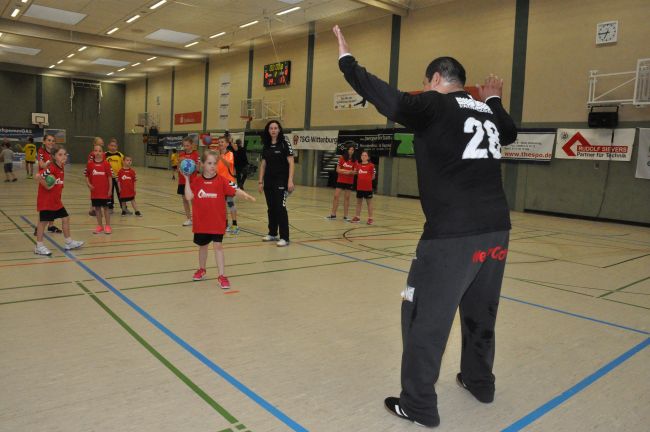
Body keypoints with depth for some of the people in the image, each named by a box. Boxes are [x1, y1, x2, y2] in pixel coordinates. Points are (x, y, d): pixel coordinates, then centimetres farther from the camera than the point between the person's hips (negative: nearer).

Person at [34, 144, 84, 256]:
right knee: (43, 221, 0)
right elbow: (38, 176, -28)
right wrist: (47, 186, -20)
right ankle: (39, 246, 10)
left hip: (56, 200, 8)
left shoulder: (61, 168, 5)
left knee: (66, 218, 12)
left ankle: (68, 242, 23)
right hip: (46, 200, -8)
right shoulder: (50, 168, -20)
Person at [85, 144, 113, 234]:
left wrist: (110, 189, -5)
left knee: (105, 207, 5)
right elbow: (87, 176, 8)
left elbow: (110, 177, -3)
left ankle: (107, 226, 14)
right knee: (97, 208, 9)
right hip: (94, 191, 2)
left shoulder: (106, 164, -5)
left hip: (105, 191, -2)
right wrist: (89, 184, -10)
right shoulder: (90, 164, 1)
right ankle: (100, 226, 20)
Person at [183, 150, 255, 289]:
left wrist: (245, 195, -32)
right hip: (201, 221, 2)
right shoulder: (196, 181, -1)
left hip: (217, 222, -2)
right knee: (203, 246, 19)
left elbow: (235, 190, -14)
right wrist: (187, 179, -11)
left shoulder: (221, 180, -5)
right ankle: (201, 270, 41)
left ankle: (222, 276, 4)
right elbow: (189, 197, -10)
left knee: (218, 246, -2)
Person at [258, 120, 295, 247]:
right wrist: (260, 181, 9)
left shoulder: (284, 143, -6)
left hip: (281, 181, -5)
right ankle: (272, 233, 23)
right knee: (271, 208, 11)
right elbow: (263, 164, 14)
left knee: (280, 208, -8)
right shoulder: (266, 145, 10)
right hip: (268, 181, 6)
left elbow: (291, 163, -9)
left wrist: (290, 181, -16)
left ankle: (284, 238, -3)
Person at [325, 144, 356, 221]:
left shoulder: (354, 161, 0)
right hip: (340, 180, -1)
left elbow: (354, 172, -2)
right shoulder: (341, 158, -3)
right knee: (336, 196, -2)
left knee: (347, 198, 5)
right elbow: (338, 170, -4)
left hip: (349, 182, 1)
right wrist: (347, 171, -15)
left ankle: (345, 216, 11)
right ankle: (333, 215, 6)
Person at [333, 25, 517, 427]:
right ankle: (479, 381, 40)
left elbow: (382, 94, -7)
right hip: (495, 230, 8)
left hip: (453, 234, -8)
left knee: (424, 319, 4)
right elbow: (510, 133, 37)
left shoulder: (433, 105, -4)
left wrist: (347, 59, 7)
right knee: (481, 312, 23)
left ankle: (419, 405, 14)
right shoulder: (486, 112, 16)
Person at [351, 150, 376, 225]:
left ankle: (370, 218, 14)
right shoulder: (358, 165, 6)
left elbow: (373, 176, -4)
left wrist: (369, 179, -15)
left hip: (368, 187, -4)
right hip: (359, 187, 5)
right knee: (359, 202, 15)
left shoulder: (371, 165, -7)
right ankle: (357, 217, 27)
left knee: (369, 203, 6)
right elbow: (356, 173, 18)